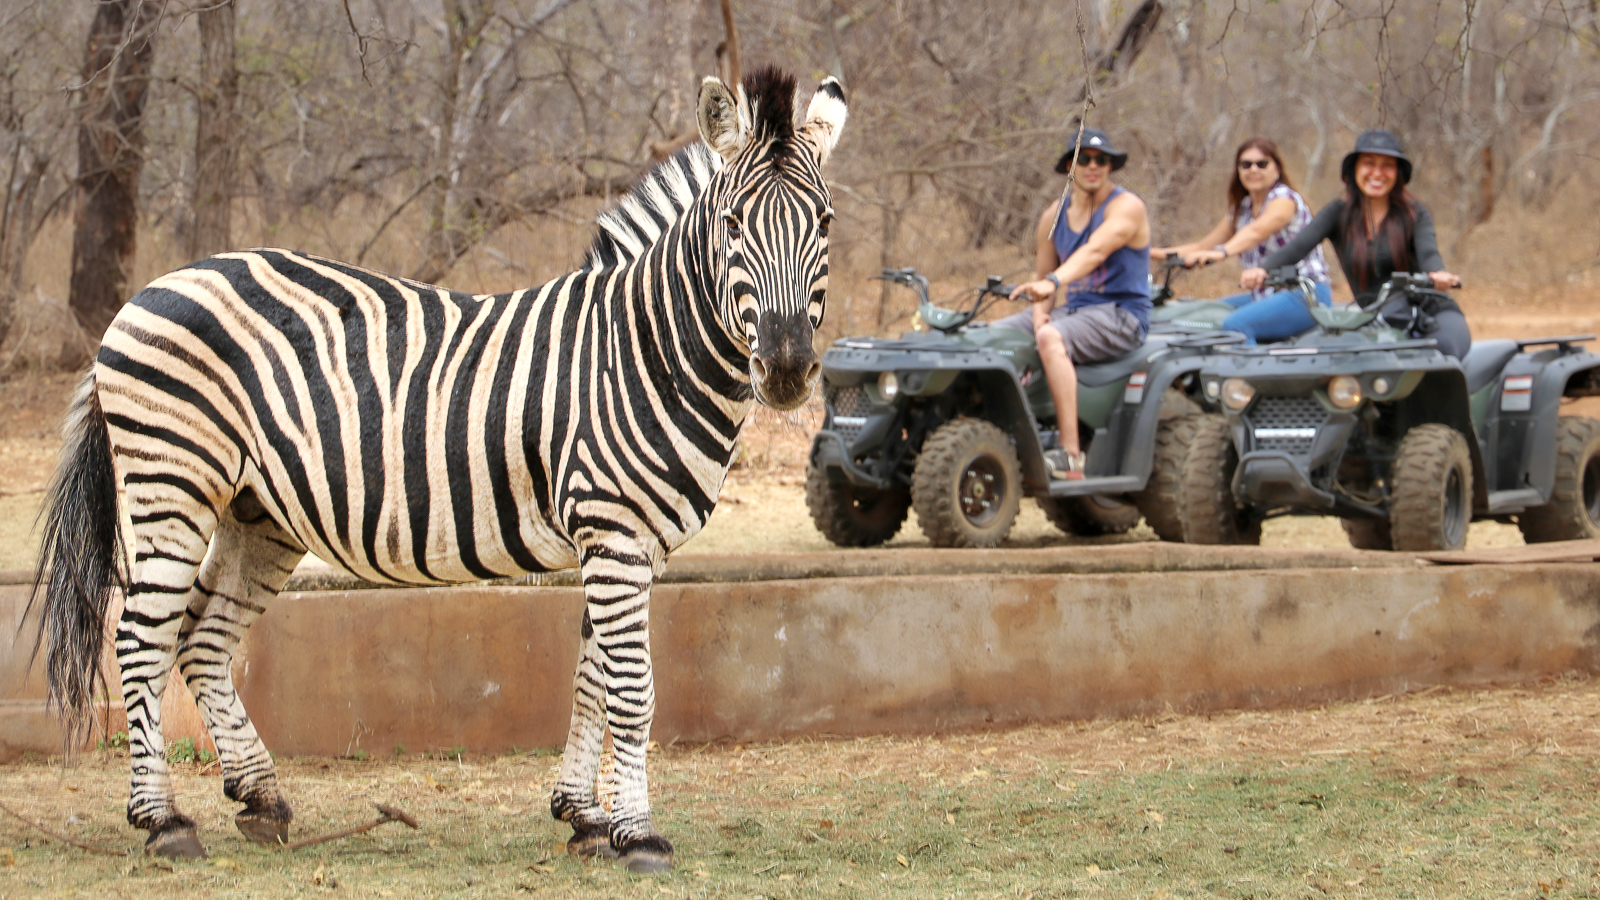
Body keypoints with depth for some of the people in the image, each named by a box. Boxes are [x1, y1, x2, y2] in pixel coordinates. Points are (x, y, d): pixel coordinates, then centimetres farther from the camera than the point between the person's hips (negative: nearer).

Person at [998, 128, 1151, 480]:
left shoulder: (1125, 207, -11)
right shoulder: (1054, 216, 11)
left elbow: (1095, 251, -29)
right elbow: (1044, 274, 17)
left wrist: (1052, 283, -46)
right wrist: (1040, 314, -6)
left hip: (1122, 314, -8)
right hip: (1074, 309, 8)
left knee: (1052, 338, -35)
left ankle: (1070, 454, -39)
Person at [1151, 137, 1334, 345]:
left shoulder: (1285, 198, -9)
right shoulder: (1241, 209, 17)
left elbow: (1257, 231, -30)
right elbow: (1204, 246, 16)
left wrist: (1222, 252, -48)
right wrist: (1159, 253, 0)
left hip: (1305, 295, -9)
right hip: (1265, 295, 9)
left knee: (1235, 324, -32)